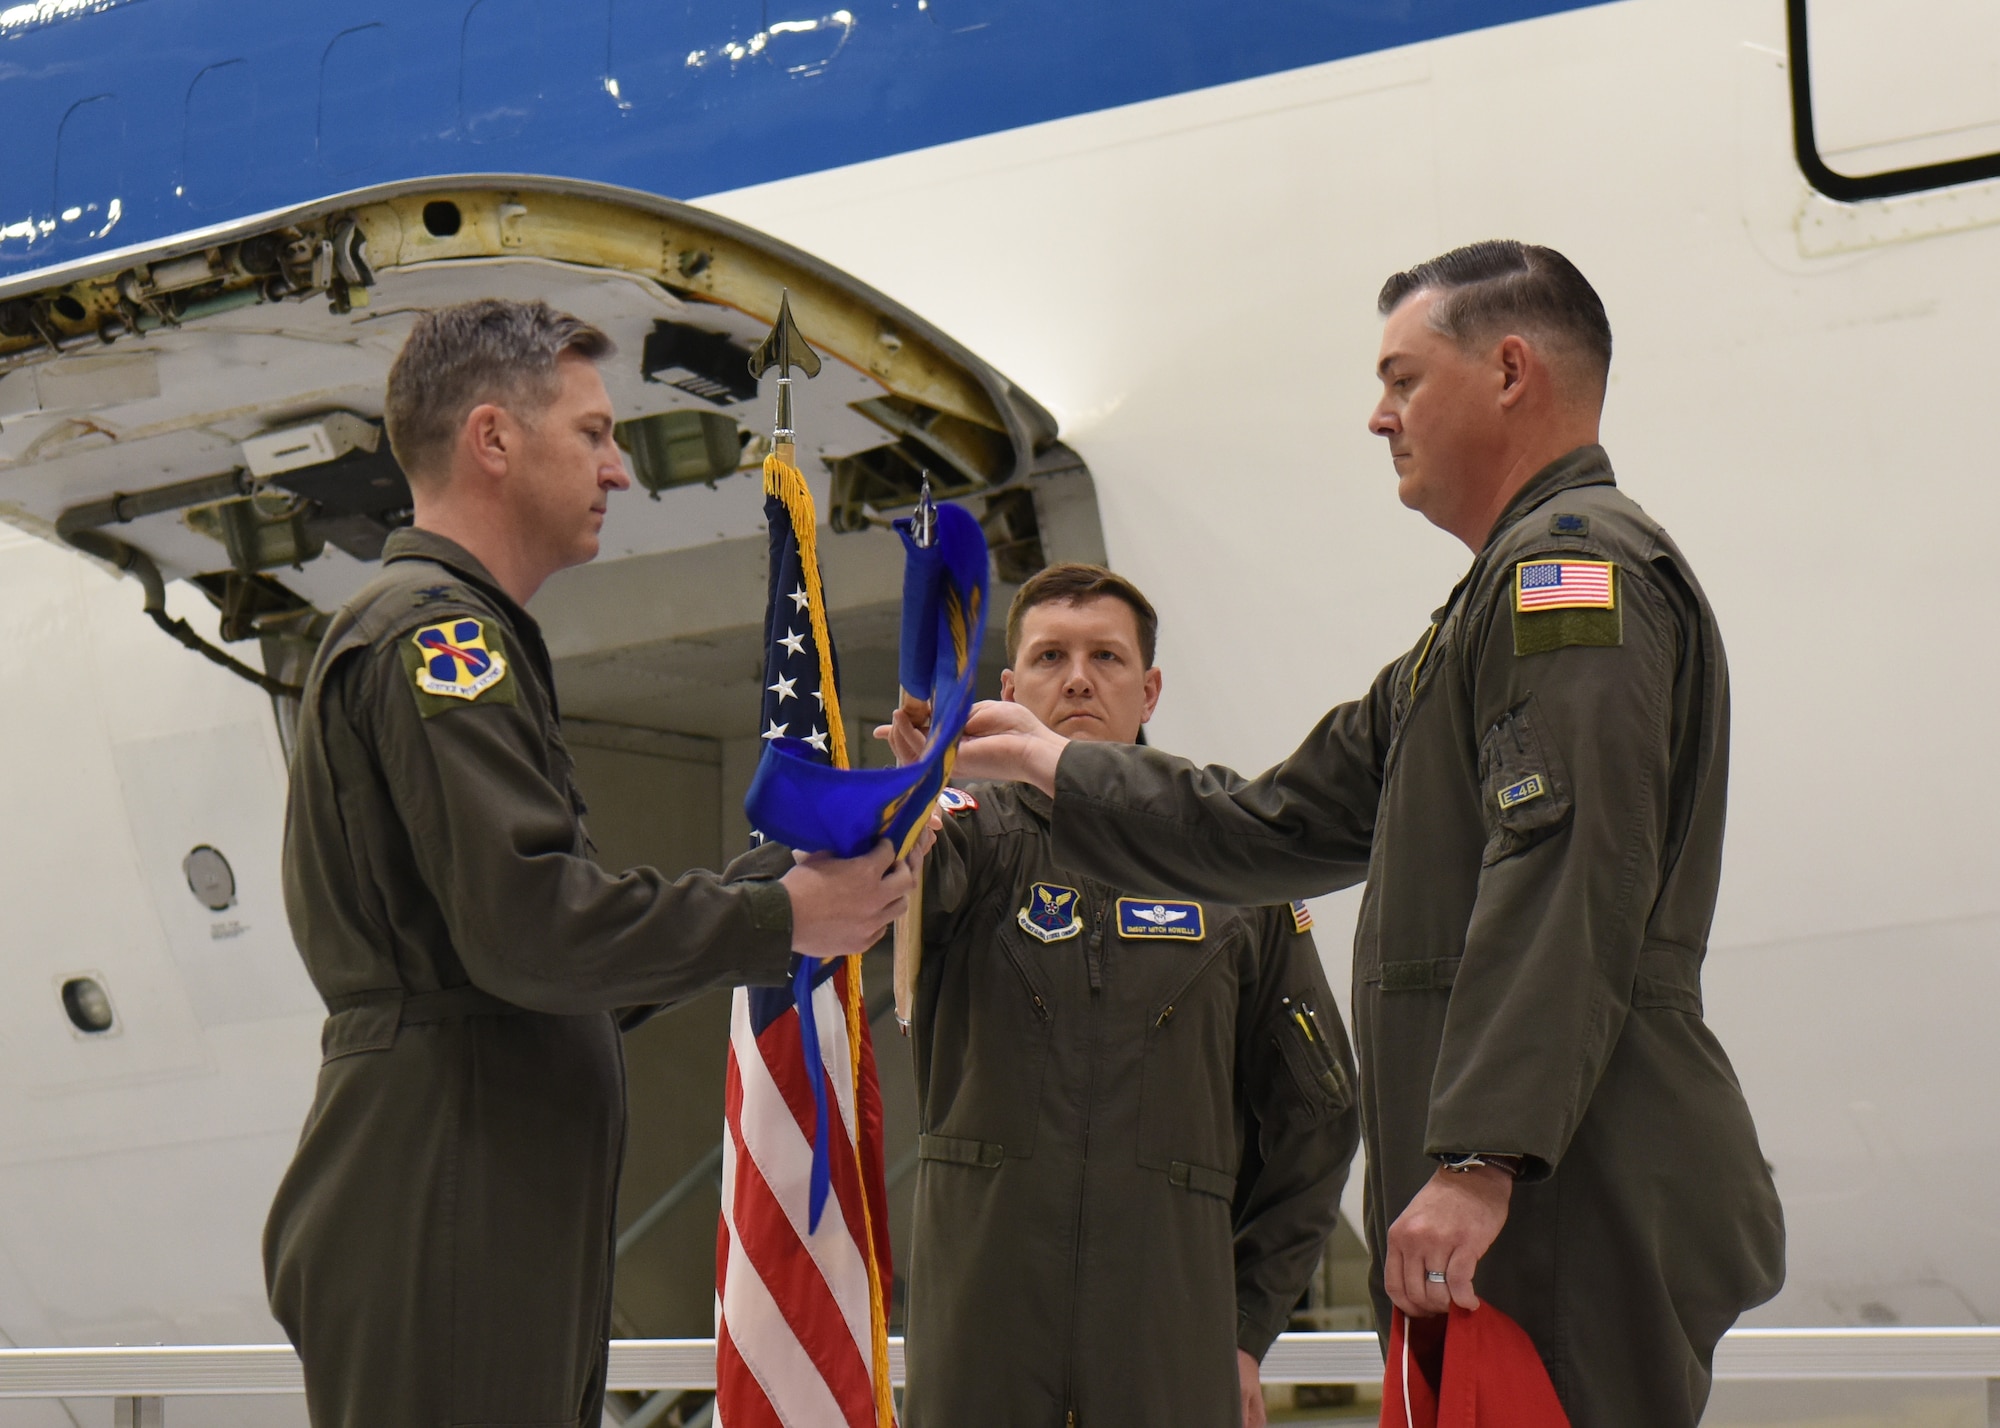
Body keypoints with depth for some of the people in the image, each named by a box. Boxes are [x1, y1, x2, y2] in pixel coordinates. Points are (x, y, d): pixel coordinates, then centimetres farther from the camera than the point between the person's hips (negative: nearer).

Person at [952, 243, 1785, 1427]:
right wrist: (1053, 764, 35)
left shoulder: (1575, 564, -7)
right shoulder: (1505, 601, 27)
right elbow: (1287, 825, 32)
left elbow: (1566, 880, -20)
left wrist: (1483, 1156, -26)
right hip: (1532, 1228, 10)